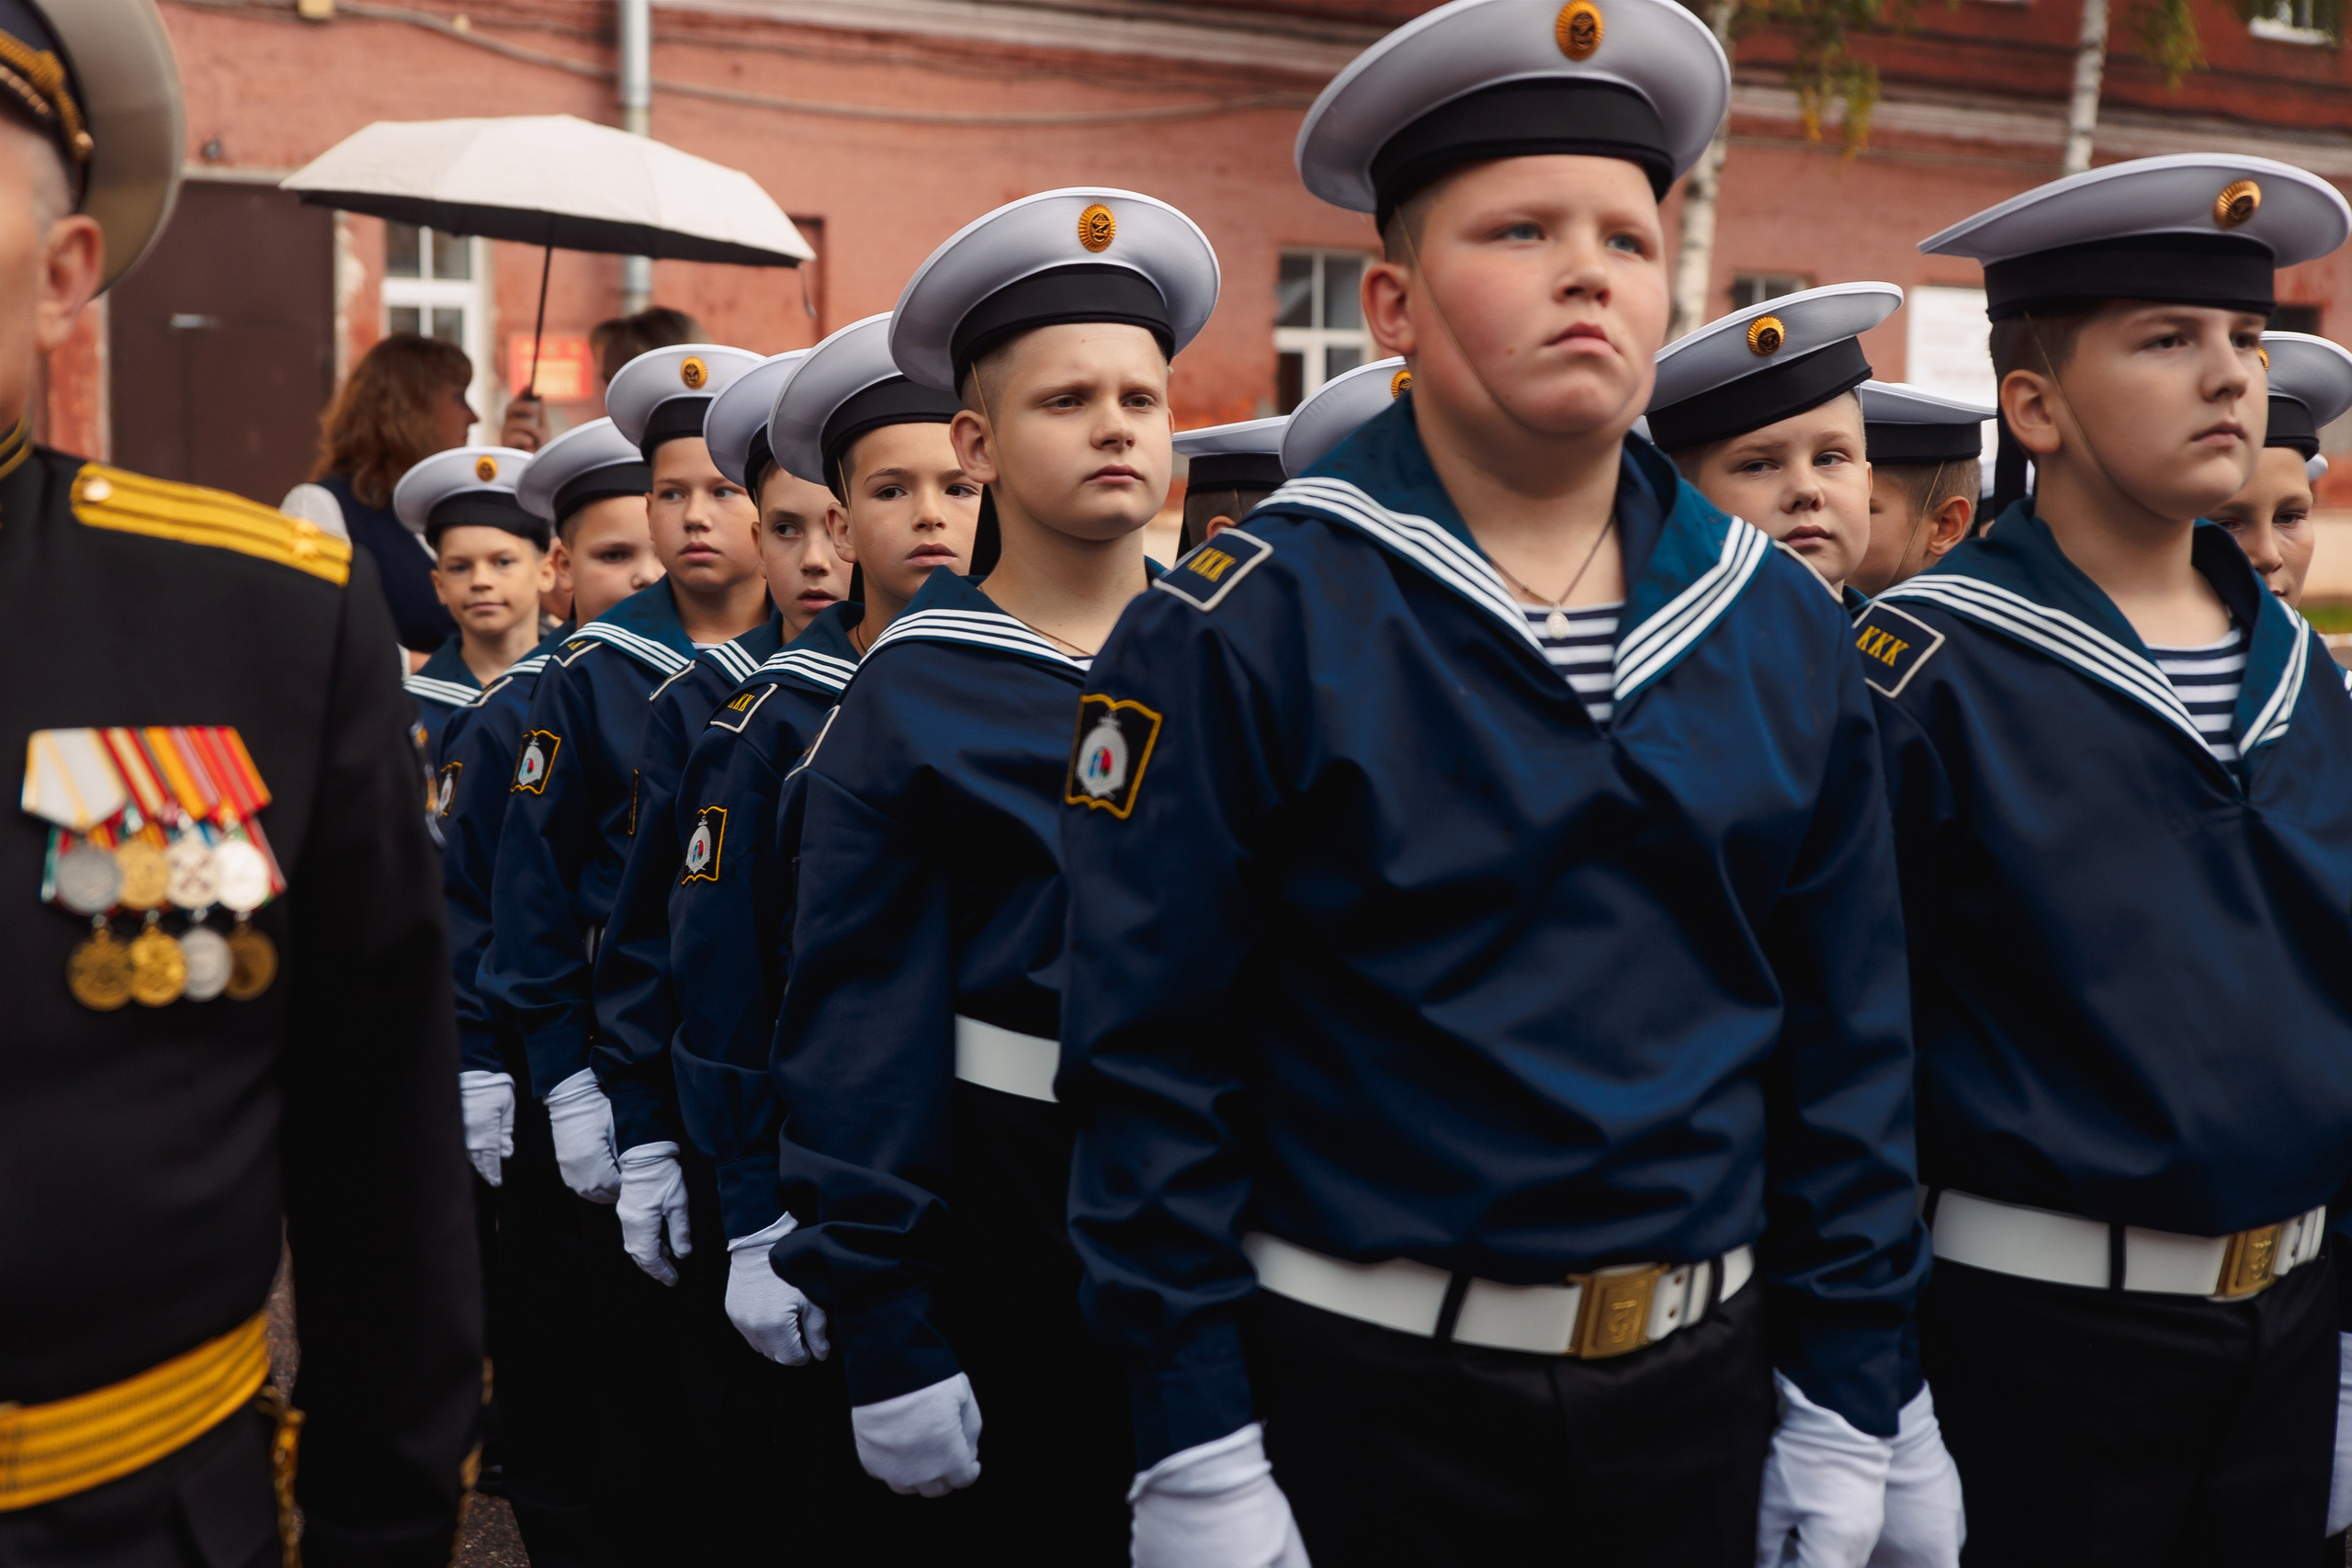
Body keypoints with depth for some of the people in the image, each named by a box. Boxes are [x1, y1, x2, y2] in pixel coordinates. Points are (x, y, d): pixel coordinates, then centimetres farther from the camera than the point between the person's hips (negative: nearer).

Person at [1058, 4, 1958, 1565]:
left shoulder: (1789, 631, 2)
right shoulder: (1244, 631, -12)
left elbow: (1849, 1048, 6)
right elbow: (1150, 1064, -11)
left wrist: (1850, 1400, 5)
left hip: (1703, 1386, 4)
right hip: (1365, 1401, -4)